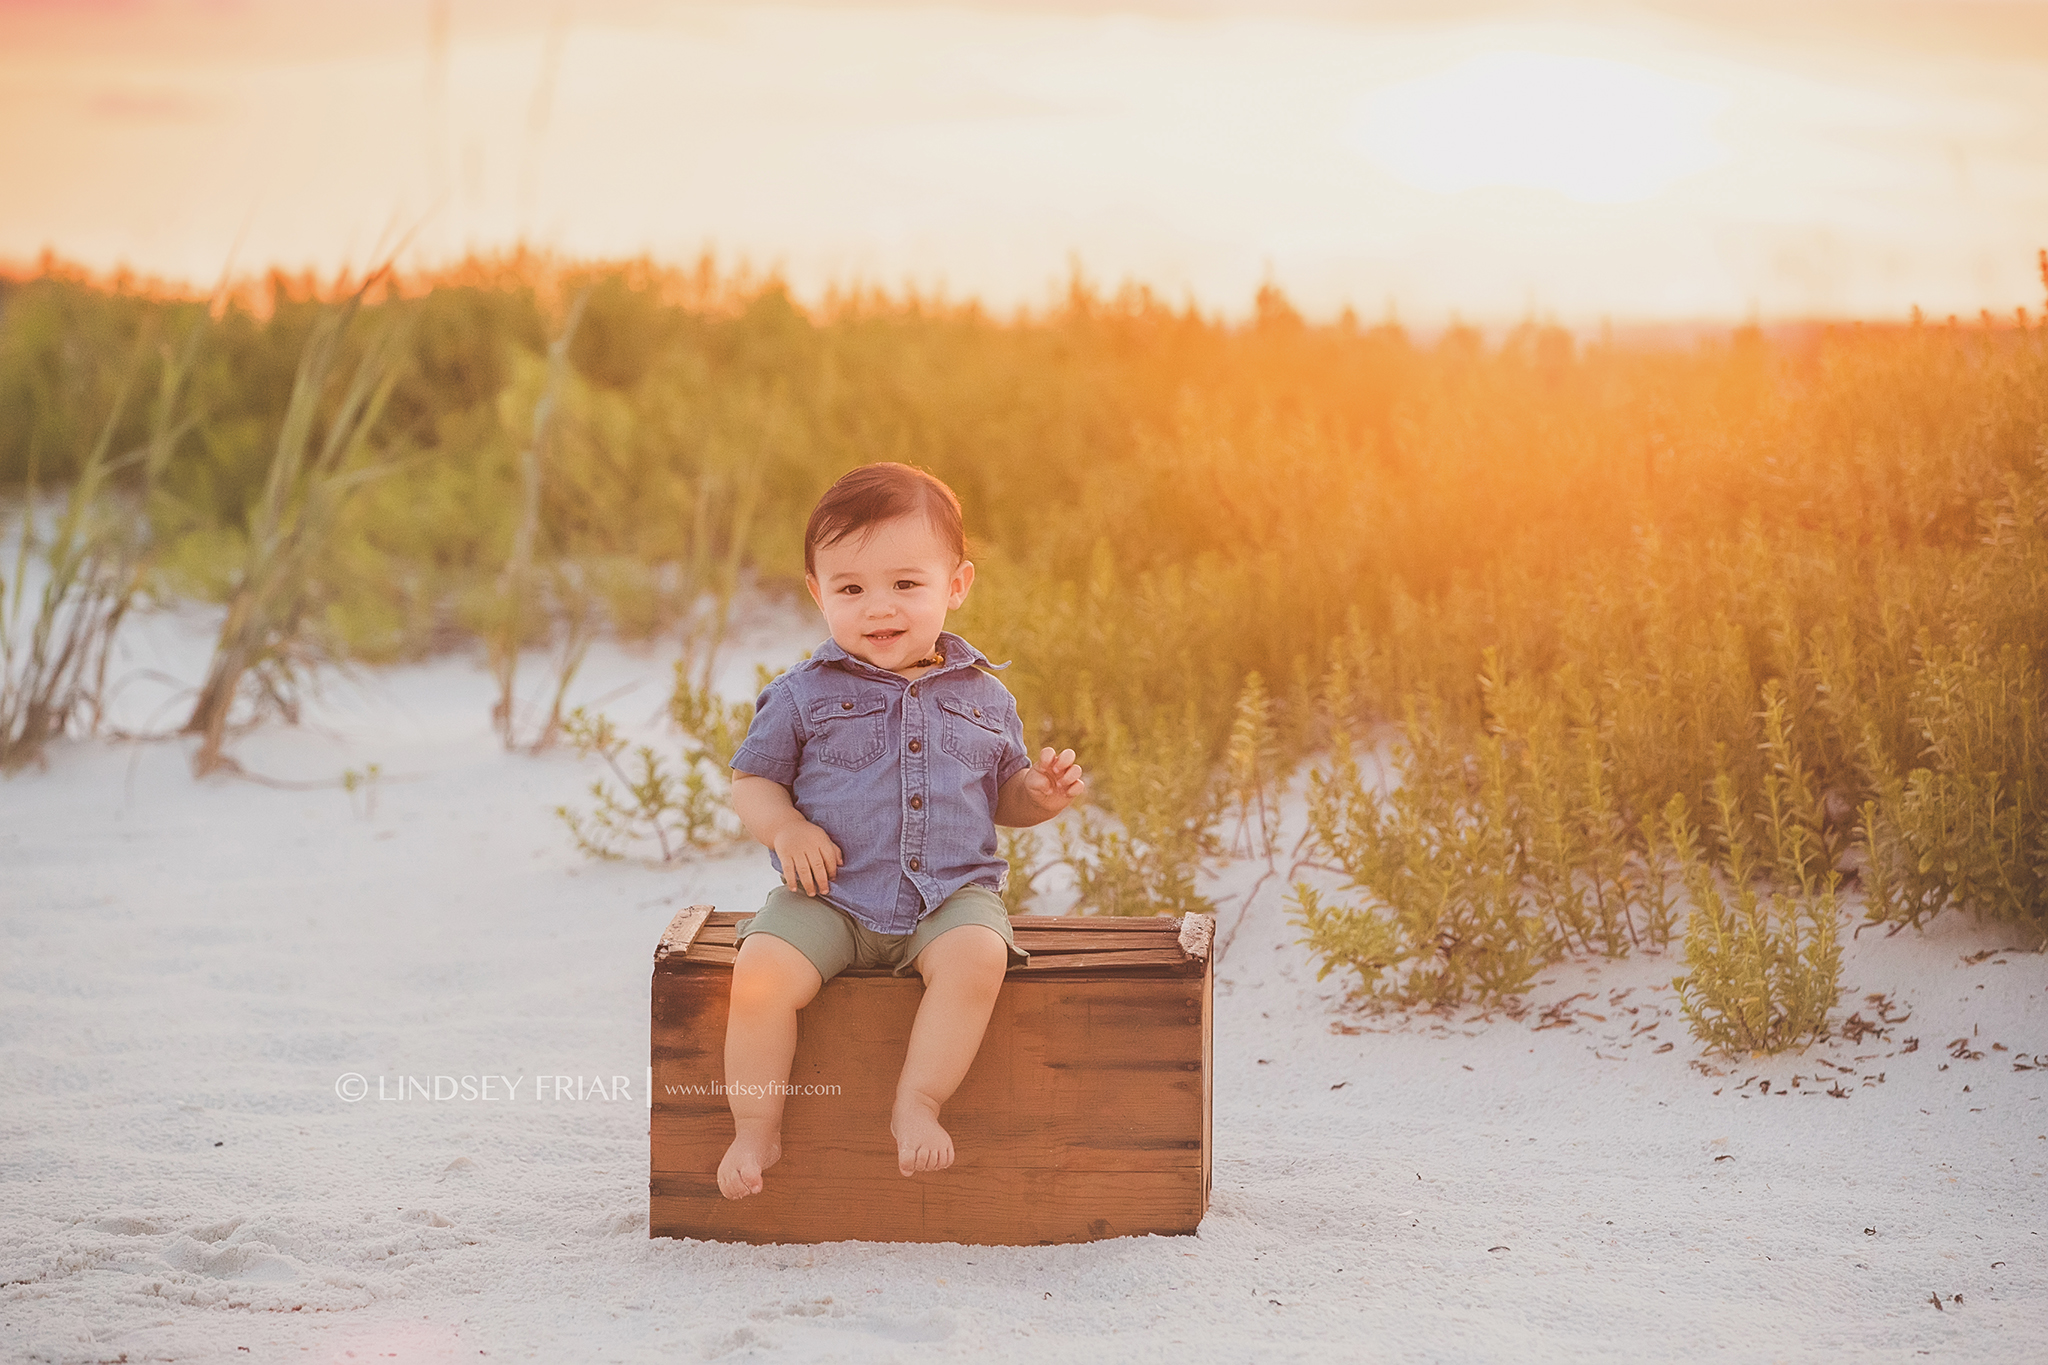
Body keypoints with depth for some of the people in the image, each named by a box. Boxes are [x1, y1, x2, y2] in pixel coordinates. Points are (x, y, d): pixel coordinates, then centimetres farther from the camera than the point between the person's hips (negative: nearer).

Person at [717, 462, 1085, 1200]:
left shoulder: (983, 697, 10)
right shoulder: (802, 697, 3)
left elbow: (1003, 795, 20)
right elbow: (751, 781, 9)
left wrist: (1041, 793, -2)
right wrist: (786, 827, -12)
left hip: (951, 894, 1)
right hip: (827, 895, -1)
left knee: (976, 957, -32)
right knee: (760, 974, -26)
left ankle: (917, 1103, -17)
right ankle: (755, 1128, -6)